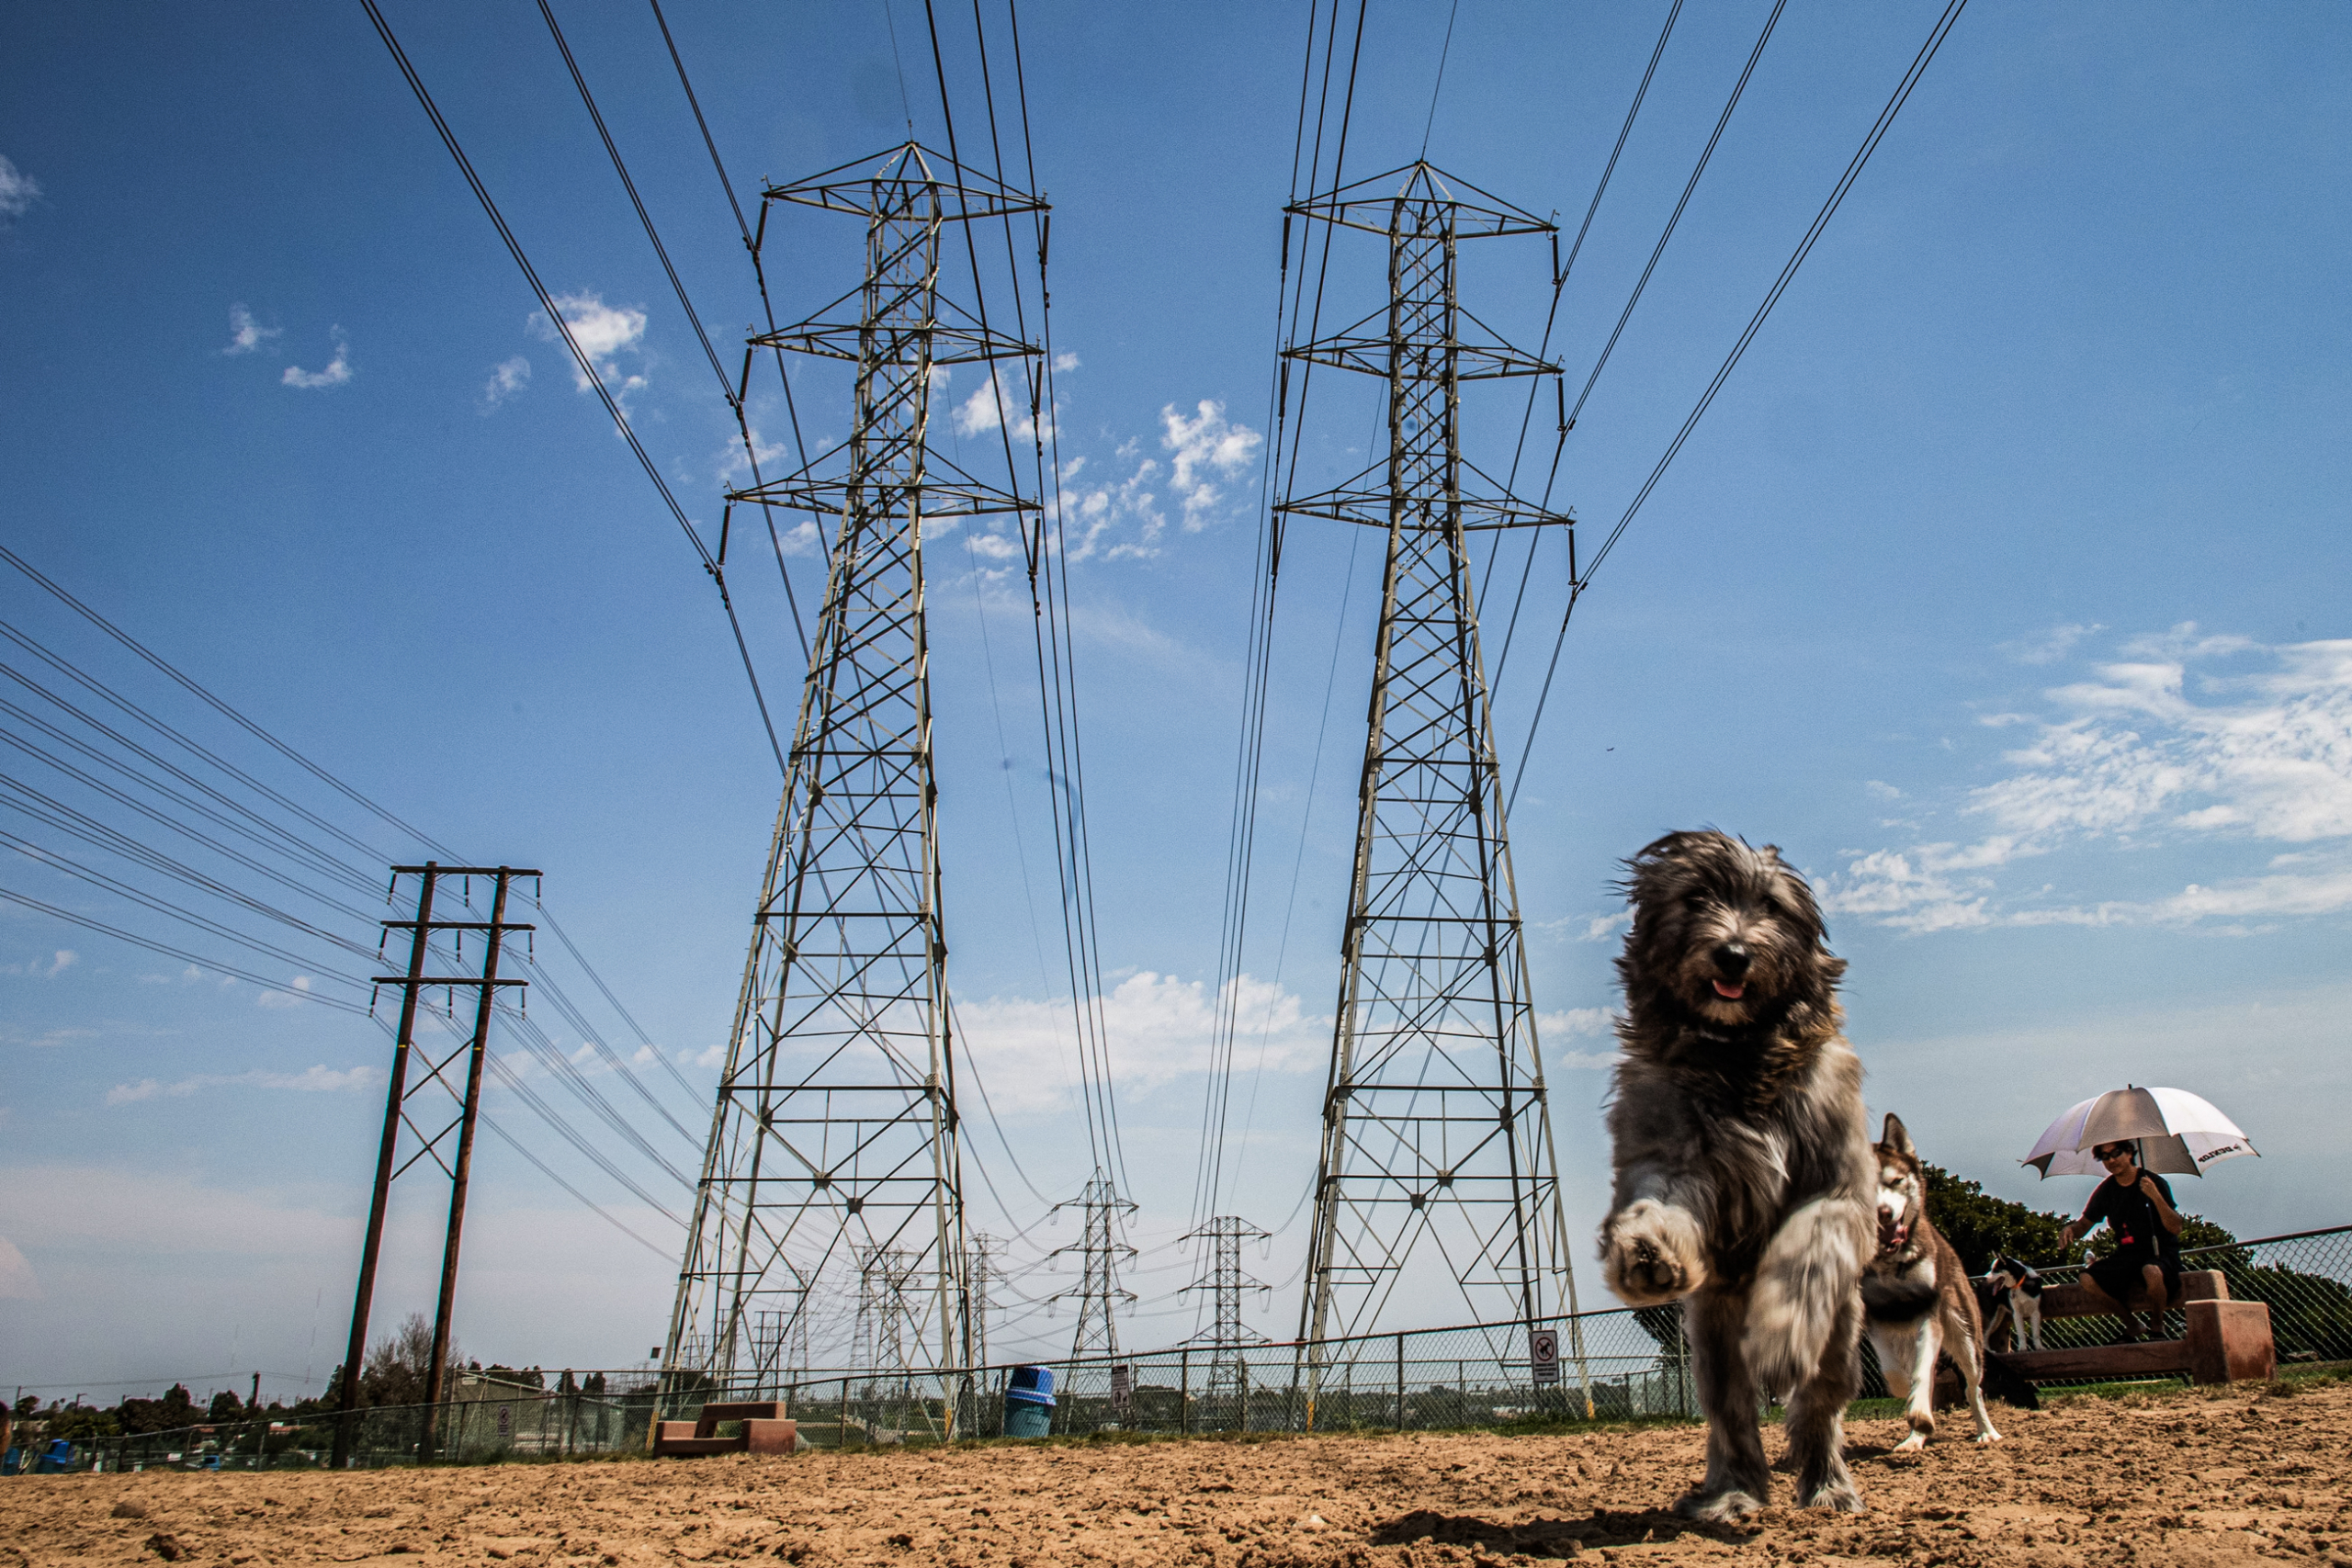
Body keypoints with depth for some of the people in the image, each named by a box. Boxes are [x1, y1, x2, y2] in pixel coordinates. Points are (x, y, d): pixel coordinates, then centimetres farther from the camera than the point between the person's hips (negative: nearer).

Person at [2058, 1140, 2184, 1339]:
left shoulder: (2154, 1182, -9)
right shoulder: (2106, 1190, 4)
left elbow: (2175, 1229, -16)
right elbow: (2085, 1224, 13)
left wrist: (2156, 1197, -31)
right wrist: (2070, 1229, -11)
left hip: (2160, 1252, -5)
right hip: (2126, 1254, 5)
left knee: (2151, 1272, -39)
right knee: (2088, 1280, -19)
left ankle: (2156, 1326, -10)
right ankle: (2131, 1325, 5)